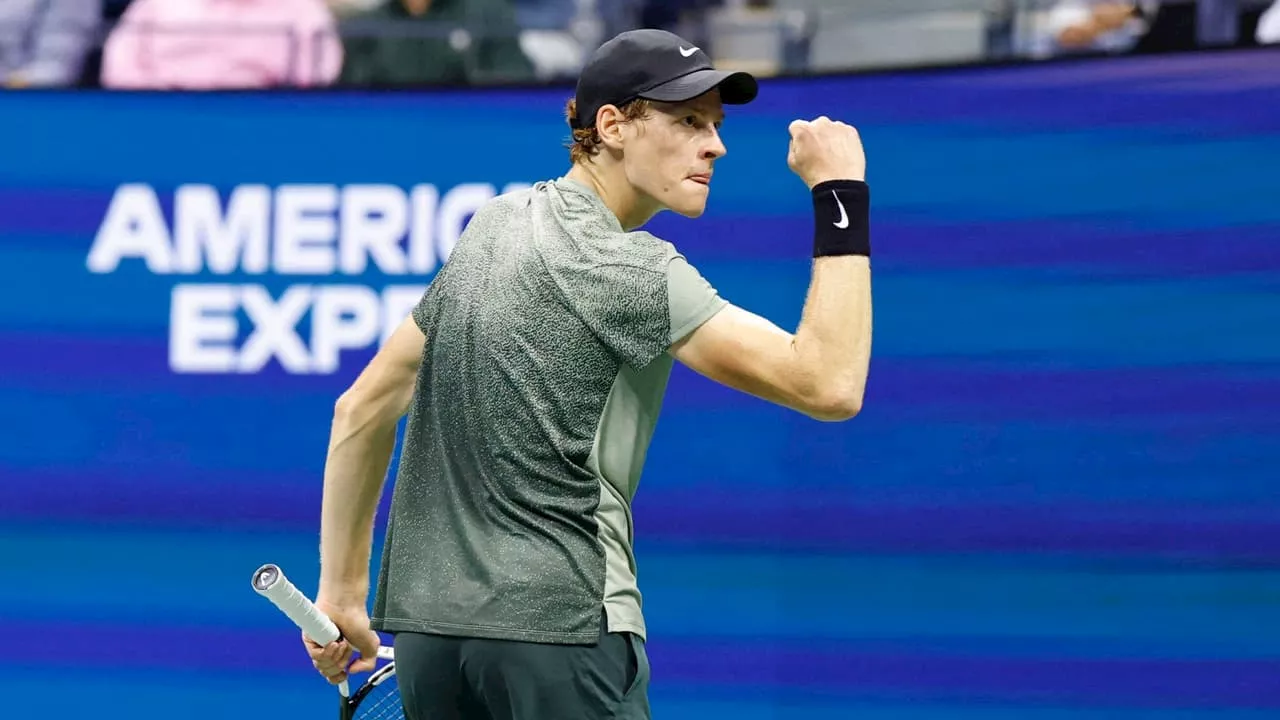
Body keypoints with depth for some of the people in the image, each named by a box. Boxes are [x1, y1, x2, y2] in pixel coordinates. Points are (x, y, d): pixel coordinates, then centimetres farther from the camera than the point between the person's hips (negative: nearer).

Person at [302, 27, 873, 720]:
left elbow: (364, 408, 16)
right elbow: (829, 386, -18)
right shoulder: (630, 269, -12)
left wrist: (343, 588, 21)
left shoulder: (495, 226, 13)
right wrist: (842, 196, -12)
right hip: (558, 624, -9)